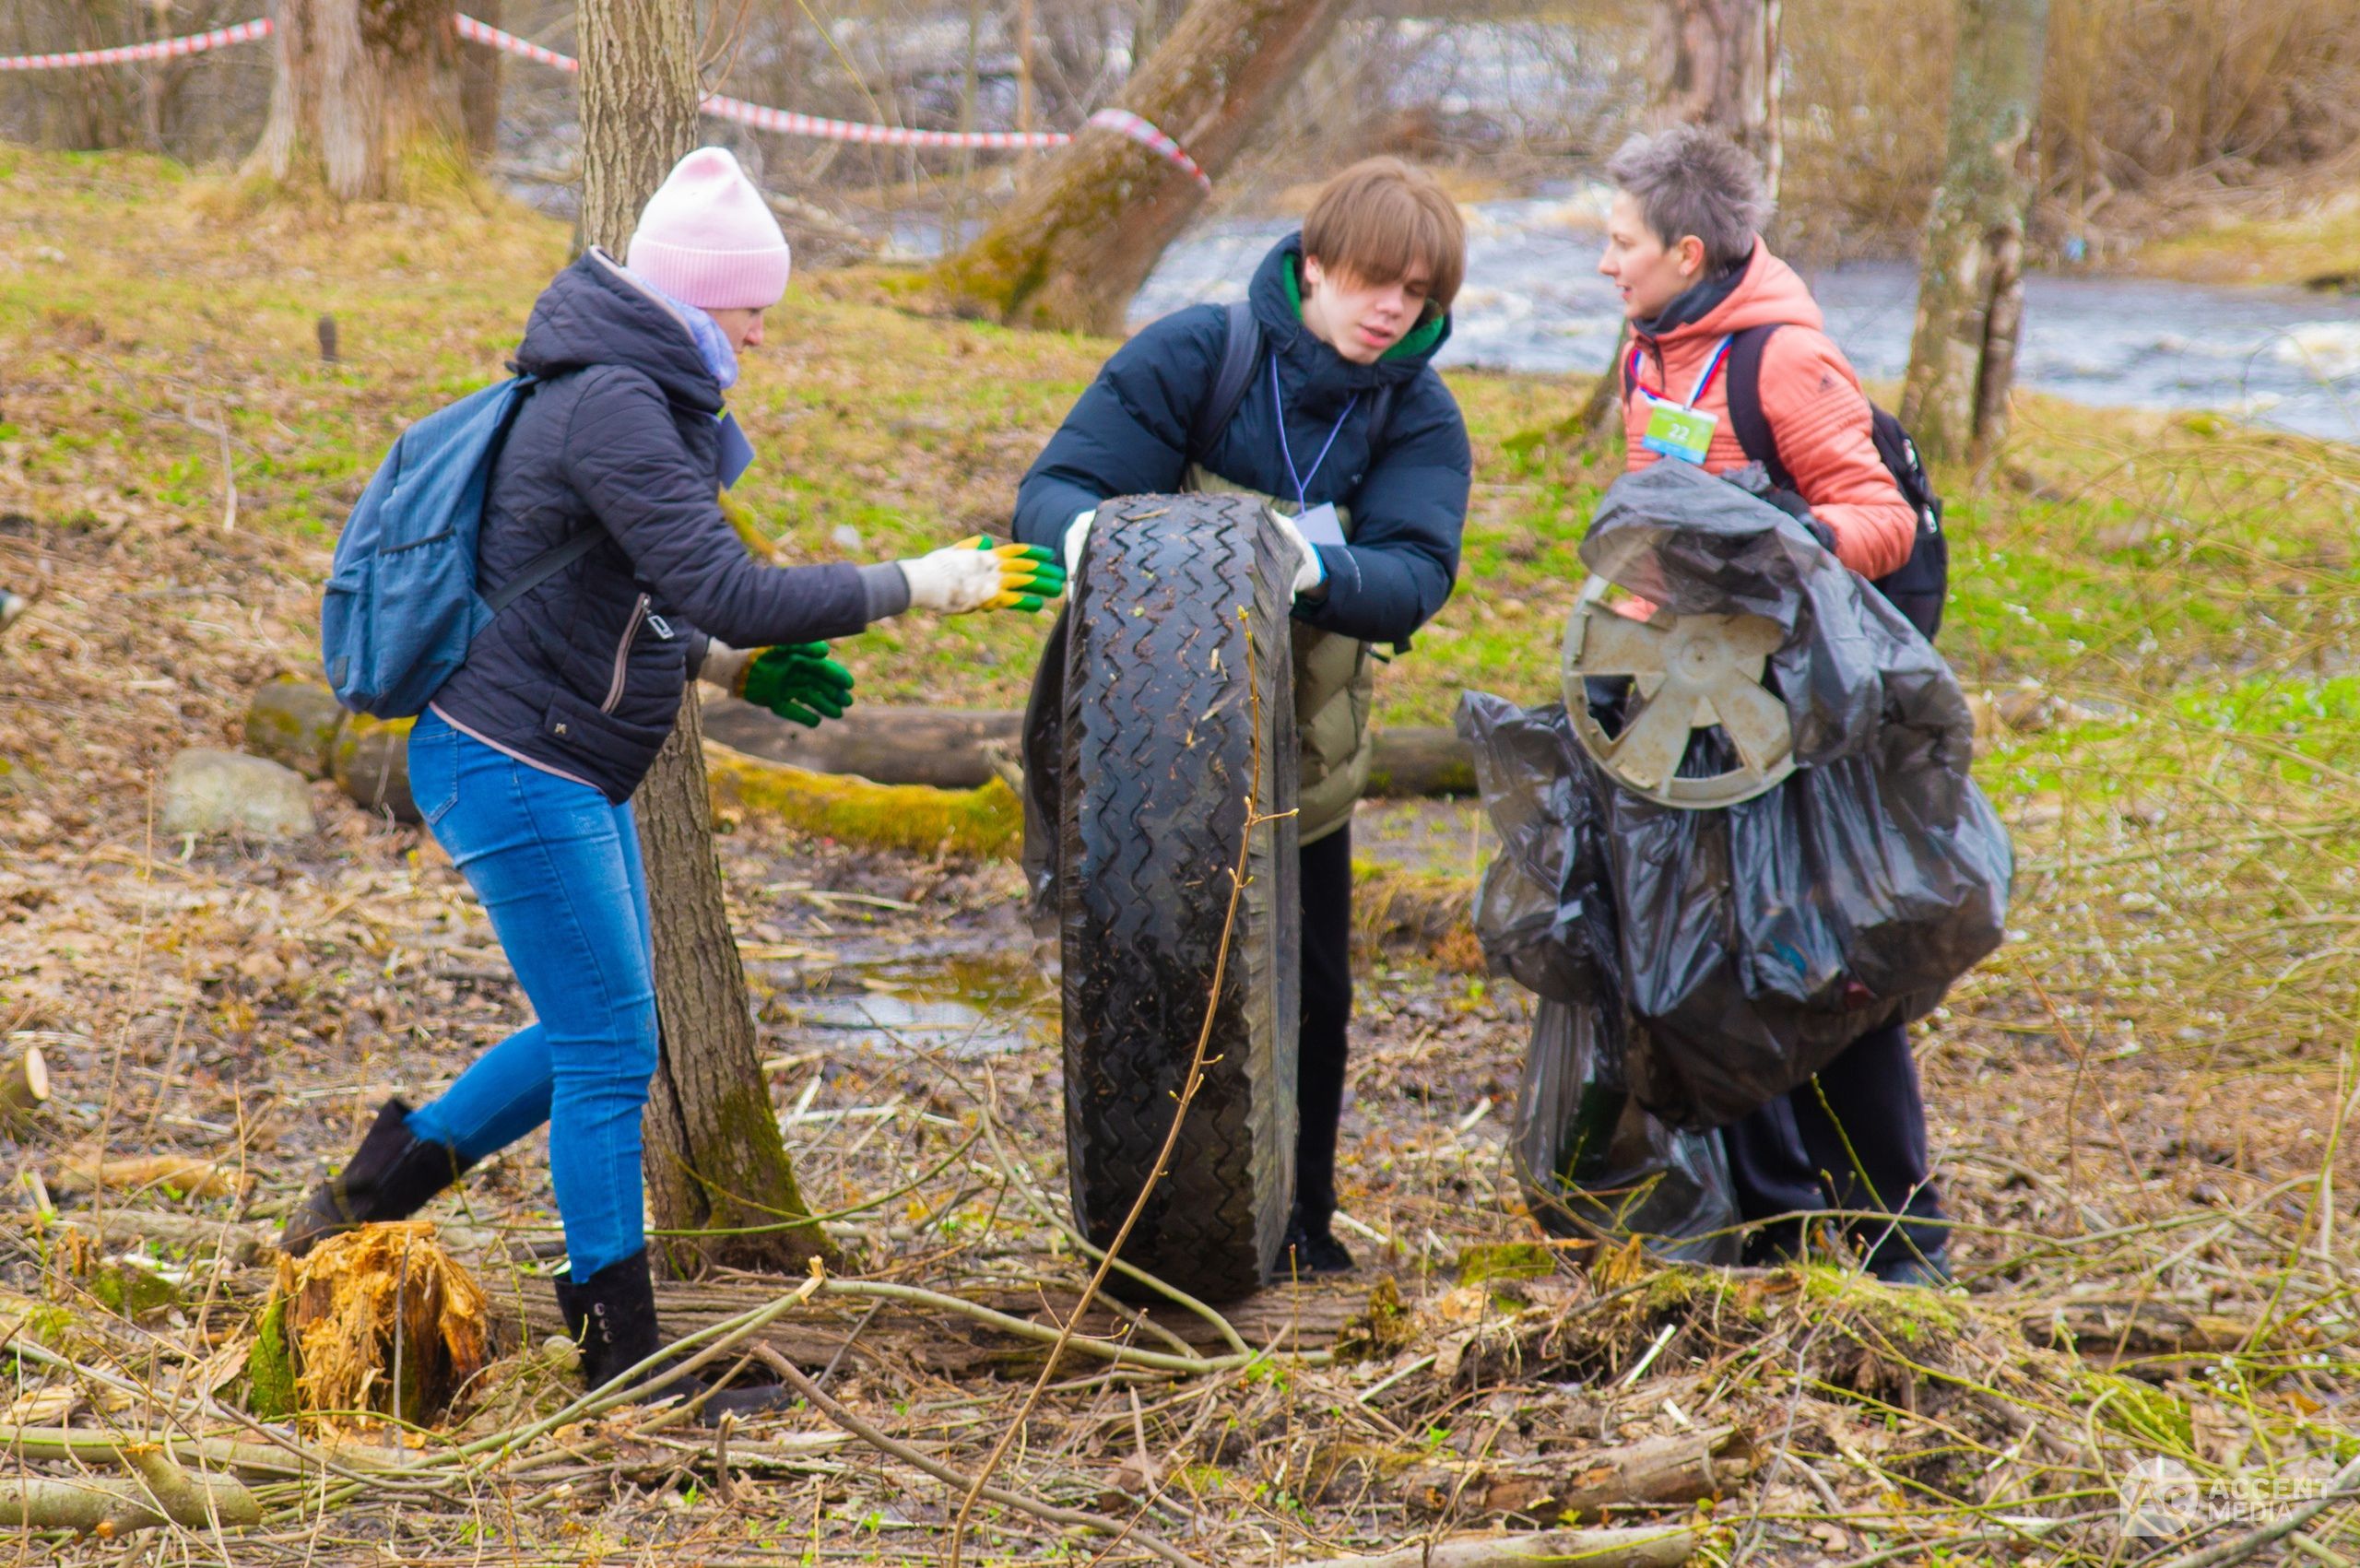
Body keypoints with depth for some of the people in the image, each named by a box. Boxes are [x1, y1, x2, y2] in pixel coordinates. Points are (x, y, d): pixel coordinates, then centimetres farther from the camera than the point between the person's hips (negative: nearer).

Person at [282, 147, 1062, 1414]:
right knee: (610, 1050, -5)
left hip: (569, 771, 10)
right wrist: (912, 587, -23)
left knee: (604, 1034, 18)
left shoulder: (632, 395, 12)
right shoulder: (611, 405, -20)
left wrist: (720, 664, 10)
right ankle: (621, 1356, 3)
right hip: (512, 767, -10)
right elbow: (726, 589, -28)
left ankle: (373, 1194, 30)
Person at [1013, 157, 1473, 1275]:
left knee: (1311, 996, 10)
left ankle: (1299, 1228, 28)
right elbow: (1052, 488, -14)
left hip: (1303, 761, 3)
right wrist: (1082, 528, -39)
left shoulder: (1418, 417, -3)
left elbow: (1414, 576, -18)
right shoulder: (1191, 356, -11)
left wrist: (1320, 570, -40)